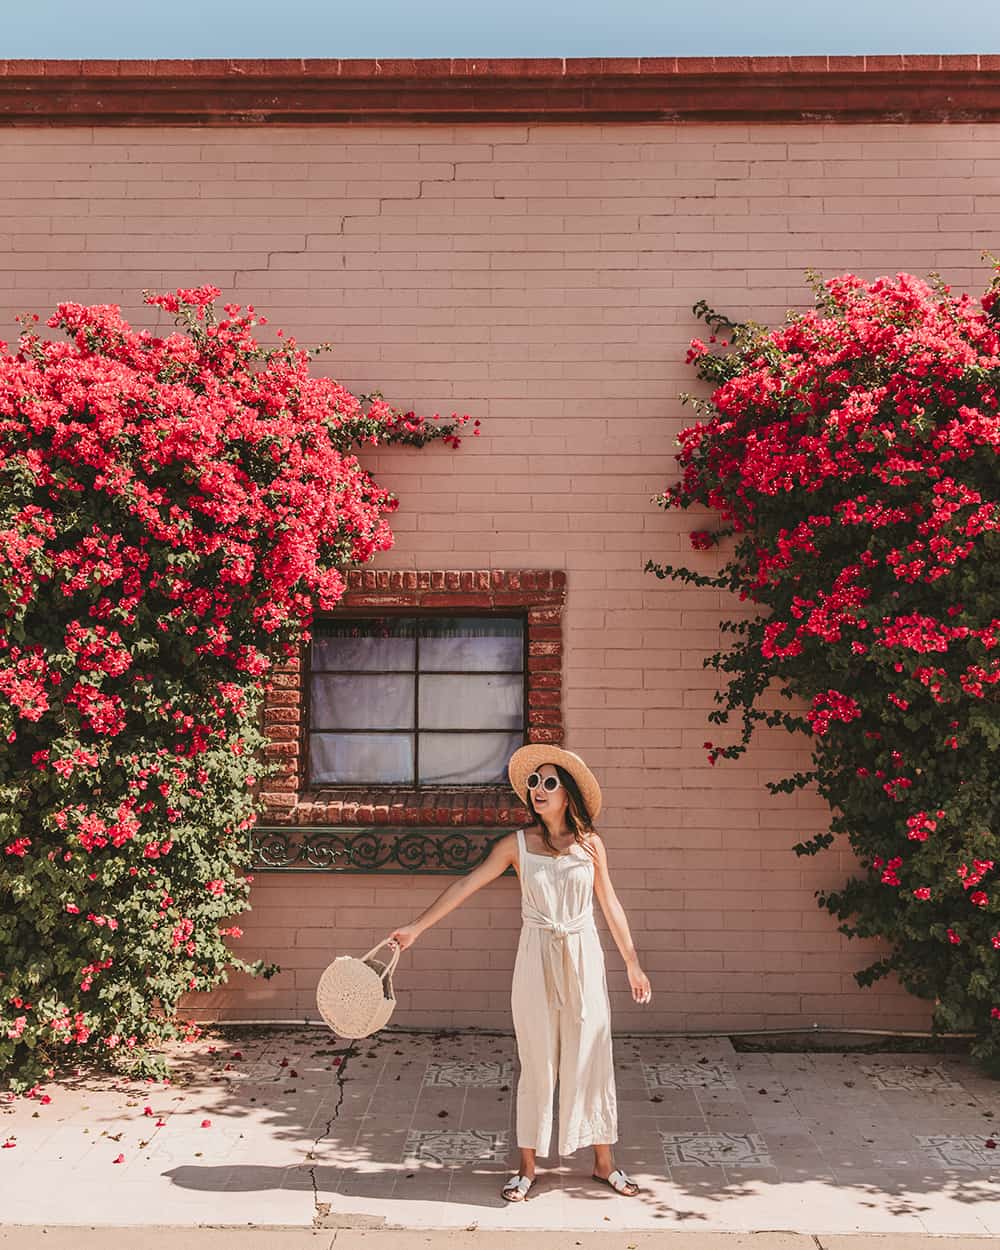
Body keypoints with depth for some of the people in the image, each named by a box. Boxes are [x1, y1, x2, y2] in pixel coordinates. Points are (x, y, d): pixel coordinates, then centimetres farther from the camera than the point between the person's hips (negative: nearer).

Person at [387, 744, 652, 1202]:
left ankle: (603, 1161, 25)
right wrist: (416, 927, -8)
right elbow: (466, 884, -3)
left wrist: (632, 963, 12)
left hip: (584, 959, 1)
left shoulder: (591, 842, 0)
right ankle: (527, 1166, 21)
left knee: (591, 1059, 8)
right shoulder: (517, 844, -3)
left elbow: (610, 903, 9)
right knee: (537, 1063, 6)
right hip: (536, 961, -1)